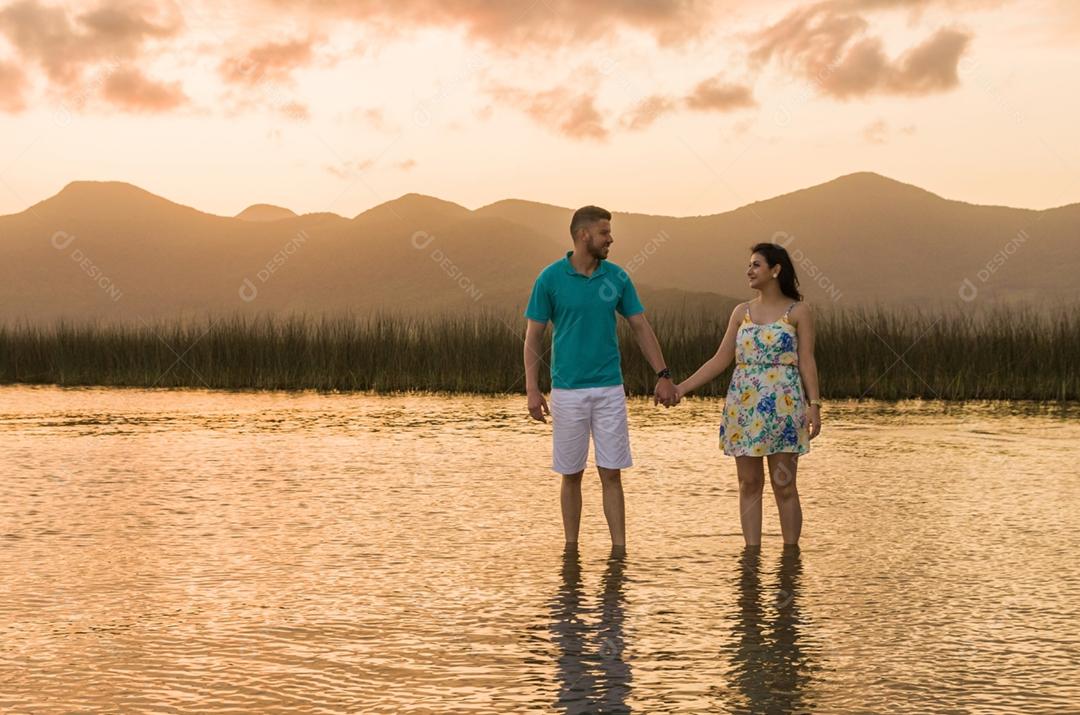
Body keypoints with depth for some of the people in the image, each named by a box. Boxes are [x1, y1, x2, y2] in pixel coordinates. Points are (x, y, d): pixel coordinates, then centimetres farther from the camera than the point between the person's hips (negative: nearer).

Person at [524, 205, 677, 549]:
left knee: (612, 474, 0)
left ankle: (620, 551, 1)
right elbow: (533, 336, -3)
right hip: (567, 391, -2)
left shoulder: (618, 277, 3)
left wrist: (663, 375, 1)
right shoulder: (550, 278, -5)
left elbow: (641, 327, 8)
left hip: (610, 390, 2)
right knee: (572, 475, 6)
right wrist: (532, 389, -10)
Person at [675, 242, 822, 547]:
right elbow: (721, 360, 10)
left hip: (783, 405, -4)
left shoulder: (798, 311, 1)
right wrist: (682, 387, 3)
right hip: (743, 406, 4)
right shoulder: (742, 312, 11)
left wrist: (814, 404, -13)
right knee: (749, 484, 5)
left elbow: (807, 362, -3)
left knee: (784, 485, -1)